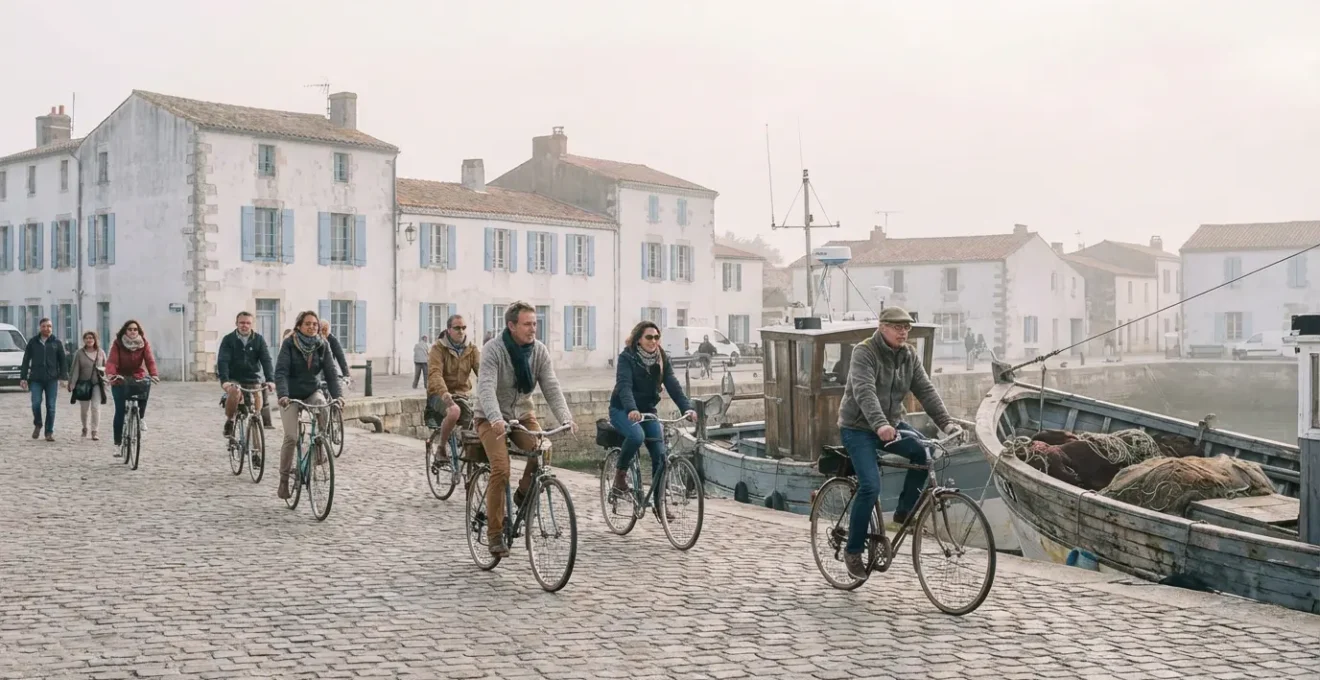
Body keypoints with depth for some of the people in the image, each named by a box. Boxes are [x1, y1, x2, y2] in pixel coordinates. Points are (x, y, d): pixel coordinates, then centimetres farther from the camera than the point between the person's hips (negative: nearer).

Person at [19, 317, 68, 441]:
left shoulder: (57, 343, 6)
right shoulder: (33, 342, 8)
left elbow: (62, 361, 6)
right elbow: (26, 360, 9)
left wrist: (63, 377, -2)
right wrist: (23, 377, 3)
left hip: (52, 379, 0)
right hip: (36, 379, 0)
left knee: (50, 406, 1)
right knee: (36, 403, -10)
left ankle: (49, 432, 9)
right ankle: (37, 425, 16)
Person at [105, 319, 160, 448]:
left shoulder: (144, 344, -6)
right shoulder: (118, 344, -10)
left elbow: (150, 360, -18)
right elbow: (112, 361, -21)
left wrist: (153, 374, -36)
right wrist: (110, 374, -41)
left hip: (138, 377, 1)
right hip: (120, 380, -1)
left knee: (146, 385, -32)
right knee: (120, 411, -6)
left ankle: (141, 416, -5)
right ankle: (118, 443, 6)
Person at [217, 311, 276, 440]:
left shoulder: (259, 339, -1)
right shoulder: (228, 340, -4)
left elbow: (266, 360, -9)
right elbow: (222, 361, -13)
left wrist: (270, 380, -23)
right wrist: (224, 380, -29)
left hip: (253, 380, 2)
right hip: (233, 379, -2)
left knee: (257, 403, -10)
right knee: (235, 392, -32)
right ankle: (229, 421, -9)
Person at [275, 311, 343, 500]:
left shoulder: (323, 345, -8)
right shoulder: (289, 344, -15)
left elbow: (331, 371, -12)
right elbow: (281, 371, -23)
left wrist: (336, 396, -26)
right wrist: (282, 395, -38)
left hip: (312, 392, 2)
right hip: (291, 395, -2)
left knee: (324, 408, -30)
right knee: (291, 437, -14)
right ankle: (284, 478, 3)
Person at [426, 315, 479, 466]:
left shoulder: (472, 349, 7)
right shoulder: (438, 348, -6)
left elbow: (481, 369, -10)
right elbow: (434, 373, -21)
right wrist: (443, 392, -41)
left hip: (463, 393, 5)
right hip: (440, 394, -5)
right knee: (454, 411, -36)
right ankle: (441, 449, -14)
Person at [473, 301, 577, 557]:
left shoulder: (539, 351, -5)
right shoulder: (493, 349, -19)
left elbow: (551, 387, -11)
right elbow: (486, 387, -31)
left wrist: (566, 418, -27)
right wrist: (496, 419, -49)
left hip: (522, 414, 4)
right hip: (491, 418, -4)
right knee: (501, 469, -22)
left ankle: (523, 496, 3)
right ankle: (495, 533, -8)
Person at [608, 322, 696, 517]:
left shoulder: (662, 359, 0)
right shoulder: (627, 357, -14)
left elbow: (673, 386, -10)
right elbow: (624, 385, -27)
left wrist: (687, 408, -27)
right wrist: (631, 409, -45)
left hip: (647, 410, 5)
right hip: (622, 410, -5)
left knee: (660, 454, -9)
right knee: (637, 436, -35)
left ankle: (659, 502, 2)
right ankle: (620, 471, -9)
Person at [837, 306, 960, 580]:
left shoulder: (909, 355, 2)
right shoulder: (864, 352, -18)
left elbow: (926, 390, -6)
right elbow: (865, 392, -33)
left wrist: (946, 423, -20)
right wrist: (879, 425, -49)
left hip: (891, 424, 6)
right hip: (858, 427, -6)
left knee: (924, 452, -19)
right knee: (870, 486, -19)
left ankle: (904, 511, 1)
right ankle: (853, 550, -2)